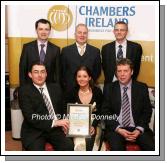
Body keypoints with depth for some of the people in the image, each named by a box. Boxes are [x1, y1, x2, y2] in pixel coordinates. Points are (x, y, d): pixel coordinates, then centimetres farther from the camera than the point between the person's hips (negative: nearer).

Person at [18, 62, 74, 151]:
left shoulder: (55, 87, 12)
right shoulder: (24, 90, -2)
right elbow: (30, 117, -12)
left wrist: (63, 124, 0)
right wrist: (54, 122, -18)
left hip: (55, 128, 4)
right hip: (34, 131, -3)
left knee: (69, 146, -22)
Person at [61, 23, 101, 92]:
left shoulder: (95, 51, 6)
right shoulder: (66, 50, 4)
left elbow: (97, 71, 8)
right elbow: (63, 71, 5)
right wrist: (66, 85, -3)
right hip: (70, 88, 0)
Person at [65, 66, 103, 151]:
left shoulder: (97, 91, 0)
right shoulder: (71, 93, 1)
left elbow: (99, 112, 0)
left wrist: (93, 126, -16)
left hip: (92, 125, 0)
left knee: (88, 140, -27)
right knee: (79, 145, -26)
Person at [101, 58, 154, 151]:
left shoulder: (142, 87, 5)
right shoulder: (109, 88, 3)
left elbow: (147, 111, 6)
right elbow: (105, 112, 2)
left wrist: (139, 129, -9)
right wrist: (118, 129, -11)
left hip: (137, 128, 1)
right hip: (116, 128, -1)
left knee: (152, 147, -22)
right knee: (116, 147, -29)